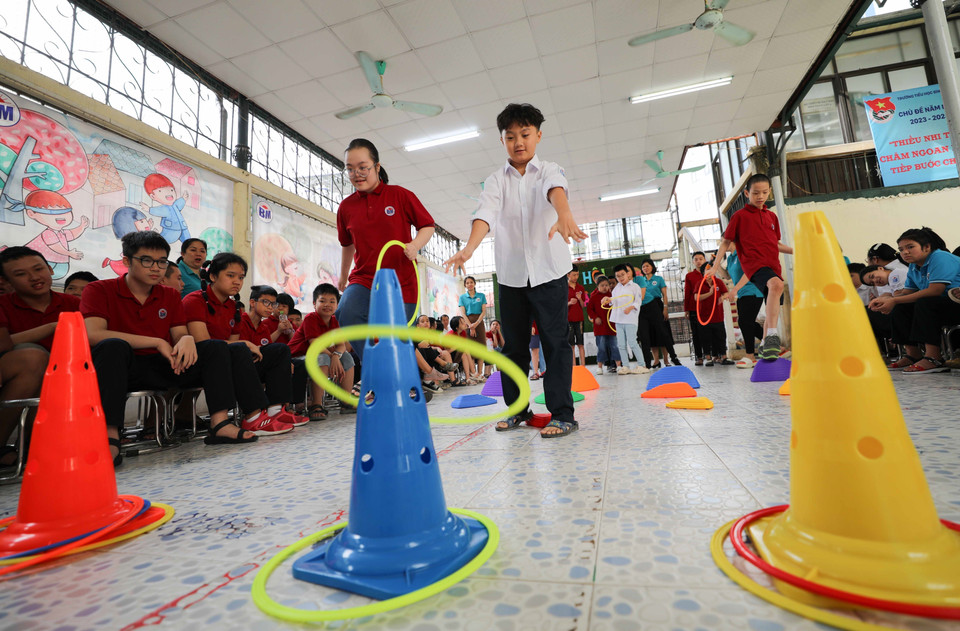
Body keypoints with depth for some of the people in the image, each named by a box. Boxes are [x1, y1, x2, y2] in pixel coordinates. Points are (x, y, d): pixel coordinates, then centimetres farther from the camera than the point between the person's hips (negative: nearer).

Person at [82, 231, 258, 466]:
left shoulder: (170, 296, 14)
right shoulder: (99, 290, 1)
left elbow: (180, 336, 7)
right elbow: (94, 335, -16)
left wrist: (187, 339, -20)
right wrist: (157, 342, -18)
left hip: (164, 368, 4)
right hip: (122, 368, -4)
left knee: (216, 347, -14)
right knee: (113, 346, -35)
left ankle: (220, 424, -29)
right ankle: (109, 436, -43)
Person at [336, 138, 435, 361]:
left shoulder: (400, 195, -1)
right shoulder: (346, 206, 7)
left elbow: (427, 226, 4)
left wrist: (415, 245, -17)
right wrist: (343, 276, 34)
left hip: (401, 282, -2)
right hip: (363, 280, 2)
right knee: (346, 314, -30)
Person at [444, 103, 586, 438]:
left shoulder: (549, 170, 2)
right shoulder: (497, 180, 6)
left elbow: (557, 190, -23)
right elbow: (486, 213, -13)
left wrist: (564, 216, -46)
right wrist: (469, 248, -33)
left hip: (549, 271, -2)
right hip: (510, 274, 3)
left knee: (555, 341, -3)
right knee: (513, 345, 9)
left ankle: (562, 414, 6)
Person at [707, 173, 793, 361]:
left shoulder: (772, 216, 18)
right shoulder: (740, 215, 3)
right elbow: (726, 242, 3)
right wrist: (715, 267, -4)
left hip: (773, 266, 7)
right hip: (754, 263, -7)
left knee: (773, 308, 10)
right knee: (776, 284, -36)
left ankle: (765, 347, 27)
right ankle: (772, 336, -36)